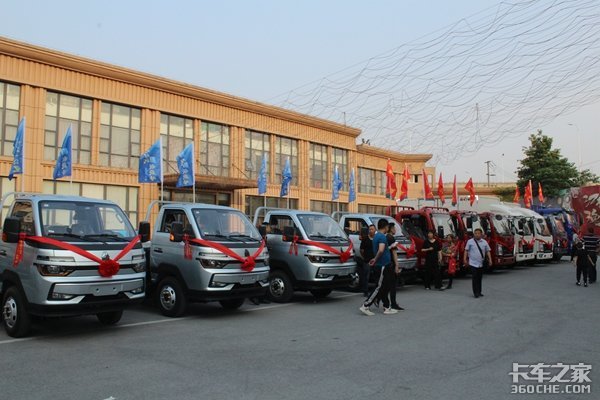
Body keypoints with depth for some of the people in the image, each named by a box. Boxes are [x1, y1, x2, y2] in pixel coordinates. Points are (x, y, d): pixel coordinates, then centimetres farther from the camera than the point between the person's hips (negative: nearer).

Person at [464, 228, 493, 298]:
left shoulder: (484, 242, 6)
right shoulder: (470, 241, -2)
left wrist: (490, 260, 2)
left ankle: (479, 292, 20)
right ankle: (476, 293, -3)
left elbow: (488, 251, 10)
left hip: (481, 264, 3)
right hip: (473, 263, -3)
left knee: (479, 278, 11)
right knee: (475, 278, -6)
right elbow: (466, 250, 1)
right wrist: (465, 259, -5)